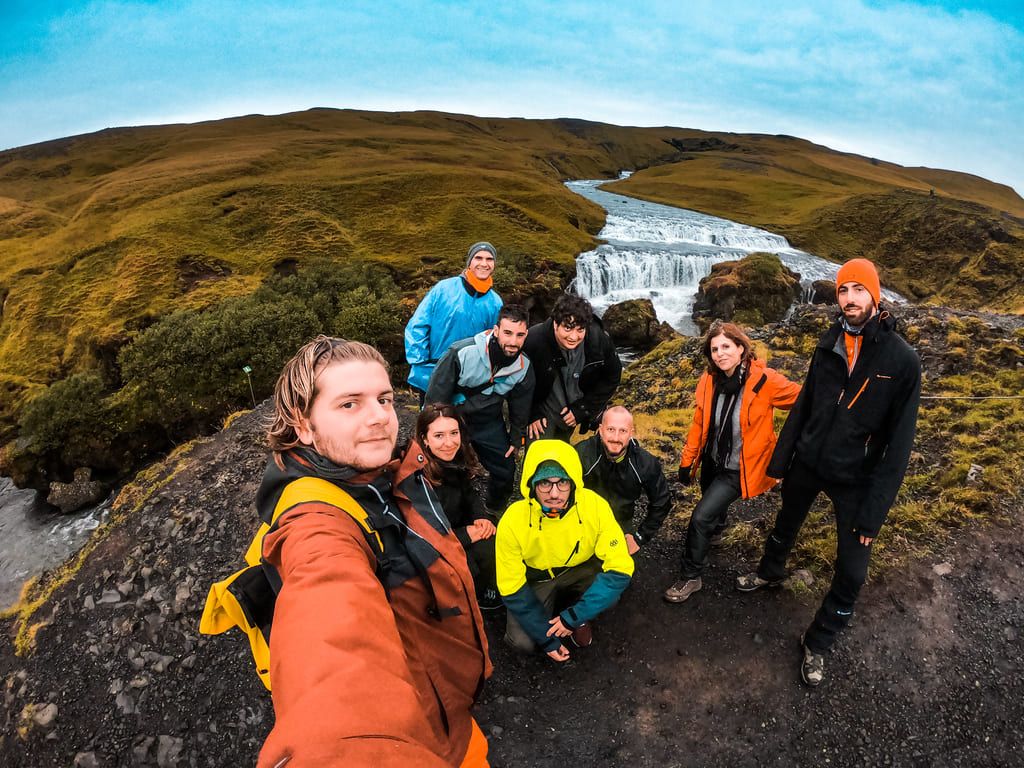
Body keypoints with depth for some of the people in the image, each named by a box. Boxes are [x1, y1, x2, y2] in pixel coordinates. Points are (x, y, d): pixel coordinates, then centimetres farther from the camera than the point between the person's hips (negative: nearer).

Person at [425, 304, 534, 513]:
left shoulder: (525, 368, -15)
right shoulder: (461, 353, -30)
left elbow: (520, 407, 4)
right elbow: (435, 396, -19)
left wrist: (516, 439, 11)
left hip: (489, 421, 4)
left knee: (506, 471, 10)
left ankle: (494, 513, 39)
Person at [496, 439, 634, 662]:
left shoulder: (595, 506, -29)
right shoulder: (513, 521, -29)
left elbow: (619, 569, -27)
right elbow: (513, 589, -18)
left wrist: (574, 617, -28)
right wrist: (546, 638, -17)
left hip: (581, 571, 1)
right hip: (536, 581, 0)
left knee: (611, 590, -29)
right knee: (522, 641, -19)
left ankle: (579, 618, 4)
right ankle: (551, 614, 13)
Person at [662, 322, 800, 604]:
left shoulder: (764, 380, -24)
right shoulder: (709, 380, -10)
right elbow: (699, 422, 0)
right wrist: (687, 461, 4)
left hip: (738, 469, -5)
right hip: (712, 461, 5)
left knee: (700, 517, -12)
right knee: (713, 505, 27)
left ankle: (690, 578, 9)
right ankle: (716, 526, 64)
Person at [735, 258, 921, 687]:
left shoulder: (901, 360, -17)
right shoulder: (828, 345, -5)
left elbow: (898, 443, -16)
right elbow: (804, 406, 3)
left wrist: (874, 512, -17)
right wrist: (780, 461, 5)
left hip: (856, 479, -3)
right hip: (807, 463, 4)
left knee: (852, 572, 2)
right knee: (786, 525, 26)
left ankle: (817, 644, 24)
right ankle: (770, 572, 56)